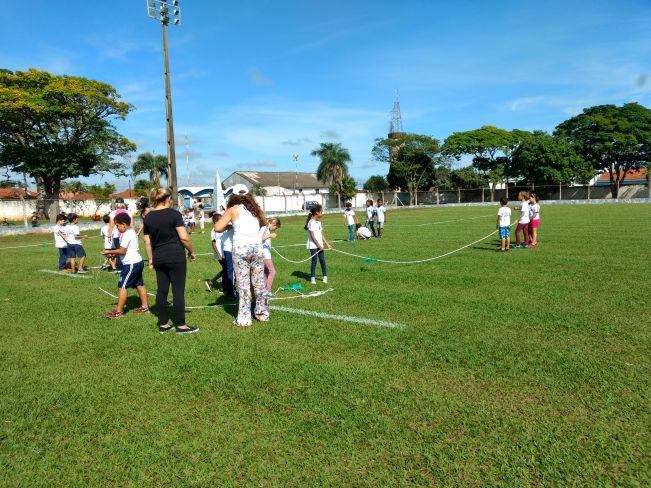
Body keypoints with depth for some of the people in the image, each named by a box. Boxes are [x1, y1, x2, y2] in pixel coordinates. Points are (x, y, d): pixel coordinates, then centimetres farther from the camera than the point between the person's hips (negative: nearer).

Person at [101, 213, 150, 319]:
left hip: (131, 264, -10)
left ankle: (119, 311, -3)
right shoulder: (132, 232, 14)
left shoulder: (126, 234, -16)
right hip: (137, 262, 10)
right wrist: (114, 253, 10)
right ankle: (144, 306, 24)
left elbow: (122, 251, -21)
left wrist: (109, 252, -10)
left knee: (122, 286, -6)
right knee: (139, 284, 16)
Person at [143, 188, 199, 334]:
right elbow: (184, 237, -13)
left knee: (161, 291, 10)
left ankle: (163, 325, 17)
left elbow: (147, 241, 11)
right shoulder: (174, 214, -9)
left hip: (159, 259, 6)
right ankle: (181, 325, 5)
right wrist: (191, 252, 0)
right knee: (178, 291, 0)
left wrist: (150, 259, 20)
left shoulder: (148, 217, 7)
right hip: (176, 257, -5)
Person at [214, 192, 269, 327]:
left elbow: (217, 228, 1)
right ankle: (262, 313, 22)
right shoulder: (255, 209, 19)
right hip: (257, 246, 4)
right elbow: (264, 223, 36)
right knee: (259, 282, 13)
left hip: (241, 248, -4)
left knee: (243, 284, 1)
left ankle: (244, 319, 3)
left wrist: (228, 225, 17)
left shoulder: (233, 209, 8)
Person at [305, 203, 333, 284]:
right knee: (314, 261, -1)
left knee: (322, 260, 7)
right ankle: (312, 278, 11)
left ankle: (325, 276, 15)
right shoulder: (311, 222, -14)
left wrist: (327, 244, 10)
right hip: (313, 245, -7)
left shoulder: (319, 222, 11)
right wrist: (319, 246, -15)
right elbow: (312, 236, -17)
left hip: (320, 245, 7)